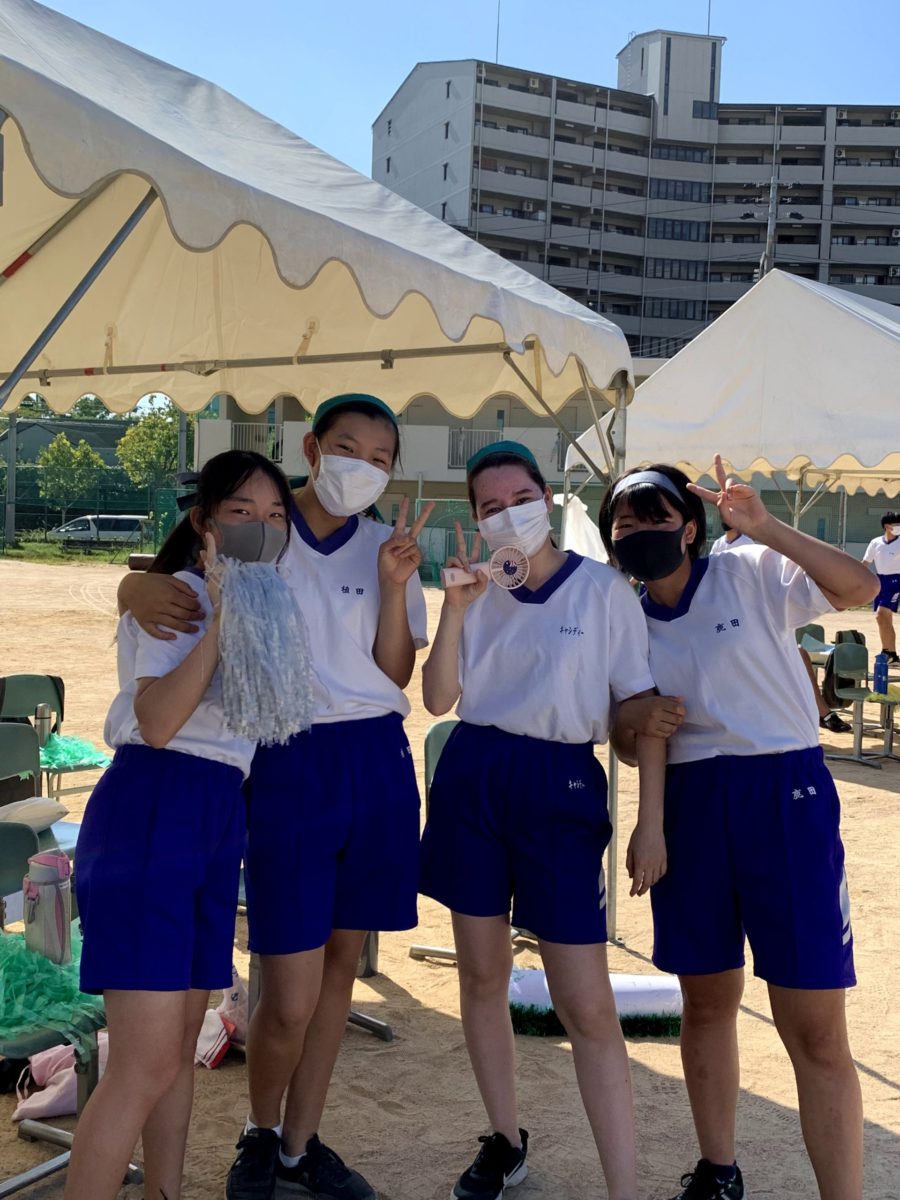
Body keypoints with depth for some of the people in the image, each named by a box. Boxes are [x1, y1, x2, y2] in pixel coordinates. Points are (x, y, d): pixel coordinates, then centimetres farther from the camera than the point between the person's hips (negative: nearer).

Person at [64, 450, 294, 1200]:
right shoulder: (178, 595, -8)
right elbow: (157, 723, -21)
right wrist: (221, 617, -24)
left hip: (220, 820, 8)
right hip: (152, 814, -8)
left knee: (182, 1041, 14)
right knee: (147, 1062, -11)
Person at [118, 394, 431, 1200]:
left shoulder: (386, 549, 7)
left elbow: (395, 675, 2)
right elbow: (147, 583, 3)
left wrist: (395, 586, -11)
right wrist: (143, 592, -20)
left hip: (376, 761, 4)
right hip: (287, 763, -4)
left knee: (341, 962, 14)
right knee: (291, 998, -4)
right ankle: (260, 1135, 27)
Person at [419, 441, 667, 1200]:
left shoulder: (603, 590, -4)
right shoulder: (480, 593, 8)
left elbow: (643, 708, -4)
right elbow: (439, 699, 1)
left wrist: (652, 822, -8)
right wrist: (455, 611, -11)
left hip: (562, 787, -4)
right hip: (471, 780, 4)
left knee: (586, 1002, -6)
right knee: (482, 972, 13)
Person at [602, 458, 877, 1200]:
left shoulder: (753, 575, -3)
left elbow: (860, 588, -18)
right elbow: (629, 748, 16)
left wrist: (766, 527, -28)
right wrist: (628, 725, -8)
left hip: (786, 793, -5)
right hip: (688, 804, 5)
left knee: (816, 1032, -5)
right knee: (708, 1001, 16)